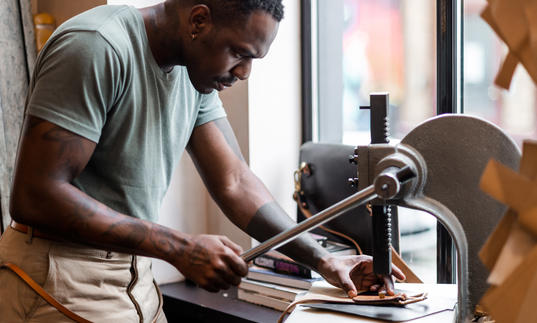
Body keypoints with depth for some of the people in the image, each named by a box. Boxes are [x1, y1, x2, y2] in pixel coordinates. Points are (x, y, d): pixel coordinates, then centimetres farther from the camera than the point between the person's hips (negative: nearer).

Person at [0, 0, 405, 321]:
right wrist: (179, 248, -26)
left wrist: (325, 261, -3)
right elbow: (34, 196, -25)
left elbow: (234, 182, 5)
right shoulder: (96, 47, -22)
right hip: (62, 278, -7)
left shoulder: (195, 72, 4)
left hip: (134, 275, 8)